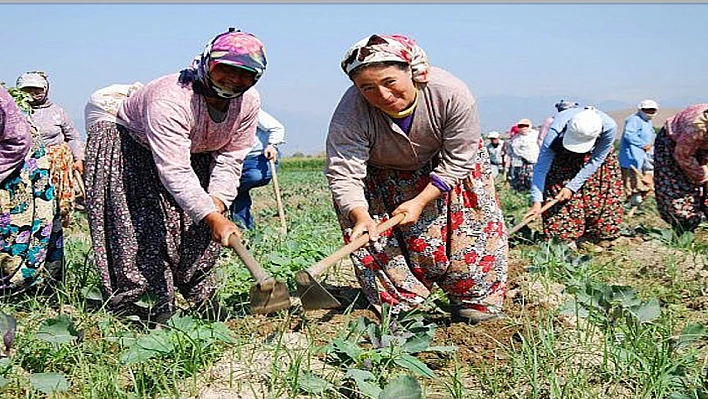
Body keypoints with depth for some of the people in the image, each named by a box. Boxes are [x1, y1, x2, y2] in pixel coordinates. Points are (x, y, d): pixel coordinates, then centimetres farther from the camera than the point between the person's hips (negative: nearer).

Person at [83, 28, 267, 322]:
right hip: (132, 146, -6)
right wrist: (213, 218, -52)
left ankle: (201, 297, 8)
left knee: (201, 221, -4)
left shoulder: (248, 102, -20)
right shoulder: (169, 99, -41)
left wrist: (218, 200, -27)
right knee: (146, 224, -16)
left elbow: (230, 157, -11)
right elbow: (175, 172, -45)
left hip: (195, 152, 6)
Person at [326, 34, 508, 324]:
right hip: (381, 178, 0)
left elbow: (457, 161, -24)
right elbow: (343, 173, -35)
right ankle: (397, 302, 10)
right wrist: (360, 215, -53)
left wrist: (420, 202, -30)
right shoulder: (351, 111, -35)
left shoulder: (452, 94, -33)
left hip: (444, 172, 1)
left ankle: (475, 301, 23)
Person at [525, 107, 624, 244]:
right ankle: (566, 239, -6)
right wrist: (537, 201, -41)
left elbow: (596, 160, -26)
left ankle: (597, 235, 11)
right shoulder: (556, 131, -42)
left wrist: (572, 187, -28)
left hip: (593, 154, 1)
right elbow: (541, 165, -37)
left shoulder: (609, 127, -39)